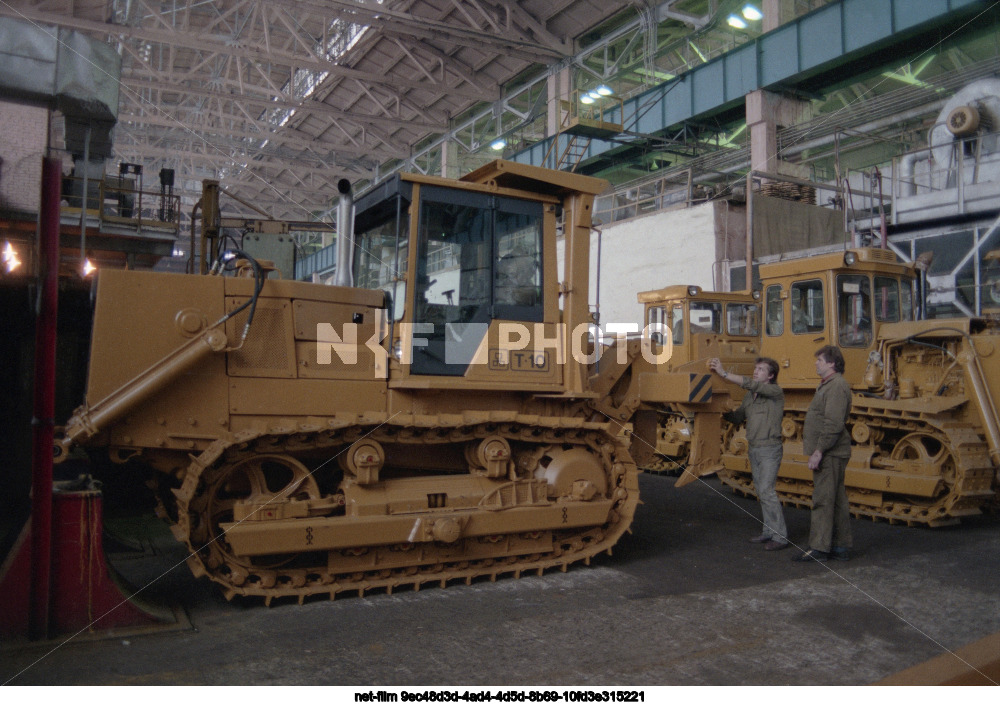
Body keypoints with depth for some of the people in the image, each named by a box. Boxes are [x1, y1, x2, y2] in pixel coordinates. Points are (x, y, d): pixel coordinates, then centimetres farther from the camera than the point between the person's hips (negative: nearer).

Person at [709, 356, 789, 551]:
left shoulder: (775, 392, -10)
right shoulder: (749, 396, 13)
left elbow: (750, 384, -24)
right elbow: (738, 417, 17)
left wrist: (724, 373, -27)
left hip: (769, 448, -8)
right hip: (754, 448, 8)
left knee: (766, 491, -13)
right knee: (761, 492, 12)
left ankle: (780, 537, -7)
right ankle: (768, 531, 22)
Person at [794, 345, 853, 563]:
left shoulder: (837, 386, -16)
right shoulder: (828, 385, 19)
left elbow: (834, 424, -24)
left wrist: (819, 451, -23)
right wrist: (818, 451, 20)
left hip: (829, 454, -11)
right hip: (829, 454, 11)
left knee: (823, 500, -7)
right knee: (837, 501, 14)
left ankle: (819, 548, -3)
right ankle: (841, 546, 21)